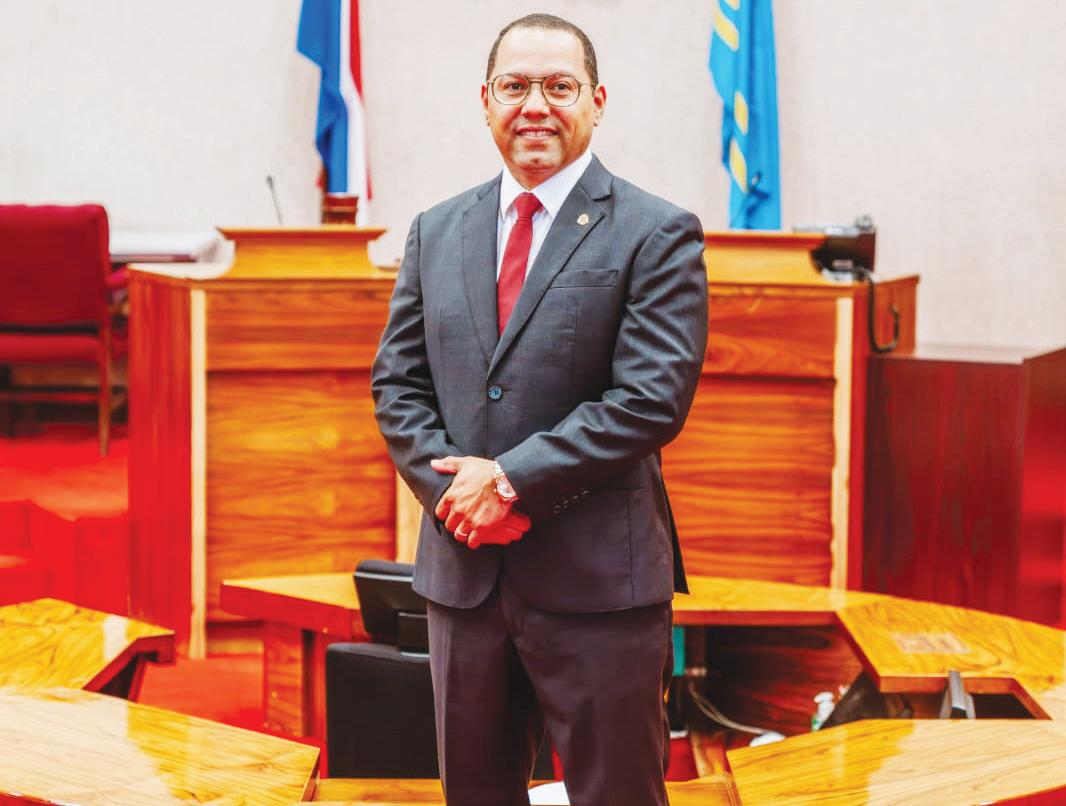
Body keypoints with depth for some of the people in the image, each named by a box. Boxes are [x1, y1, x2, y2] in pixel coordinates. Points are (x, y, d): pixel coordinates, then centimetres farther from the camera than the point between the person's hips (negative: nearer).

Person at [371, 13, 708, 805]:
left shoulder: (658, 234, -6)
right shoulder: (436, 231, 11)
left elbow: (653, 398, -14)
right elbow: (397, 383, 9)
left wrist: (512, 479, -16)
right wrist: (455, 487, -8)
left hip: (598, 580, -5)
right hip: (462, 570, 5)